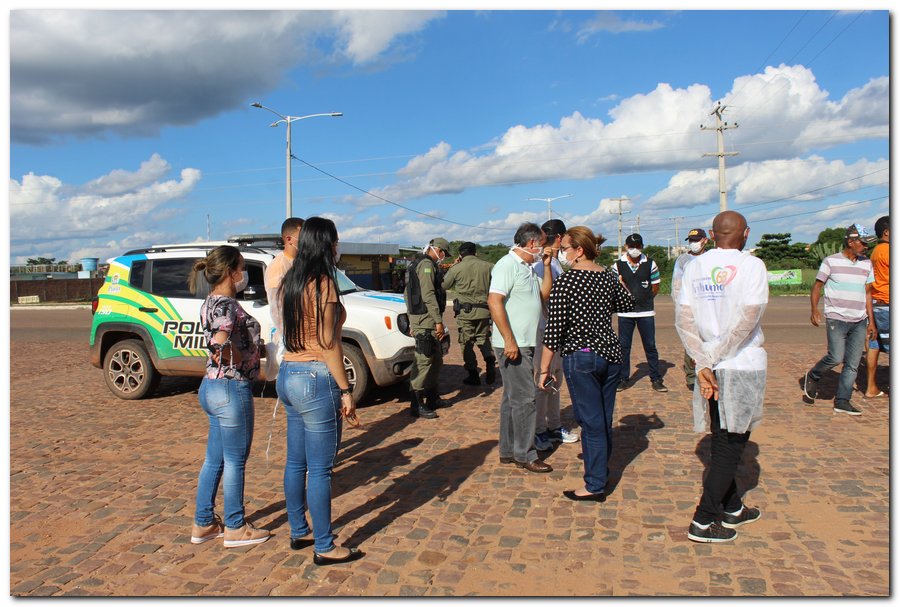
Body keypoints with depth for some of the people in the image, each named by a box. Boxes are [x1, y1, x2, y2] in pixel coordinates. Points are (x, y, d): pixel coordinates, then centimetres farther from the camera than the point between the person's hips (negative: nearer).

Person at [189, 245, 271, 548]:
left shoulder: (213, 302, 12)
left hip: (212, 387, 10)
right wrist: (243, 360, -18)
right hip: (231, 389, -10)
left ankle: (203, 524, 29)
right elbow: (219, 346, -34)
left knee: (214, 460, 18)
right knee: (235, 461, 5)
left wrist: (258, 347, 8)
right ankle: (235, 528, 19)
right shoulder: (225, 304, -19)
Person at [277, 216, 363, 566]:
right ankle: (324, 548, 11)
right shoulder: (323, 284, -15)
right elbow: (328, 344, -17)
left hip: (288, 376, 9)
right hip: (315, 379, -9)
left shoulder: (290, 283, 10)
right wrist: (345, 391, -12)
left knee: (296, 462, 18)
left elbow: (291, 333, 12)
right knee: (320, 469, 0)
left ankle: (298, 532, 32)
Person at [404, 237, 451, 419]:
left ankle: (432, 398, 25)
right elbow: (428, 295, -20)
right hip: (425, 319, -11)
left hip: (419, 317, 11)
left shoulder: (418, 264, 21)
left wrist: (412, 321, 25)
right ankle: (416, 404, -7)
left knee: (436, 360, 16)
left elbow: (408, 293, 24)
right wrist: (438, 320, -20)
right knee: (423, 361, -9)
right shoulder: (427, 264, -11)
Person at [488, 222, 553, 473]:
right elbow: (494, 301, -22)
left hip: (525, 344, 10)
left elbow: (544, 295, 19)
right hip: (512, 345, -10)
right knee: (524, 399, -5)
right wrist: (509, 340, -25)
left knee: (512, 398, 14)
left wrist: (546, 266, 9)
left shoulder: (527, 267, 16)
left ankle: (508, 451, 23)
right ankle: (525, 455, 4)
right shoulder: (508, 265, -14)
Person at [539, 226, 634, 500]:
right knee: (604, 418, 20)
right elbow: (627, 304, 23)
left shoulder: (565, 281, -15)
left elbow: (554, 329, -16)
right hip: (611, 352, 7)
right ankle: (600, 464, 41)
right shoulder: (608, 276, 4)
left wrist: (544, 369, -9)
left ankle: (595, 486, 9)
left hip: (581, 358, -7)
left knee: (591, 421, 1)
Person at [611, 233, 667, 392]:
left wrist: (643, 299, 2)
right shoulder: (618, 265, 2)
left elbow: (655, 287, 9)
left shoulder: (650, 264, 3)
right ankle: (623, 379, 15)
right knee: (623, 346, 5)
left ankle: (656, 379, 14)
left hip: (646, 312, 0)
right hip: (625, 312, 0)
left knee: (650, 346, 5)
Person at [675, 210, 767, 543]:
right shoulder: (752, 265, -8)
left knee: (722, 441, 18)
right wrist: (716, 356, -11)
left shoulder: (695, 266, 4)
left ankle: (732, 508, 34)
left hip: (710, 366, 5)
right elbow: (747, 319, -19)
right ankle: (703, 521, 6)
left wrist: (703, 363, -6)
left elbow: (683, 319, -4)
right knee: (731, 445, 4)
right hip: (743, 366, -5)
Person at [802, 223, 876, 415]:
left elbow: (868, 292, 17)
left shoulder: (866, 264, 13)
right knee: (836, 357, -14)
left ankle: (842, 401, 9)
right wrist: (814, 309, -14)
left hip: (859, 321, 5)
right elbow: (817, 286, 1)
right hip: (837, 318, -5)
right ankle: (812, 376, 14)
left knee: (852, 364, 2)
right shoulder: (831, 261, 0)